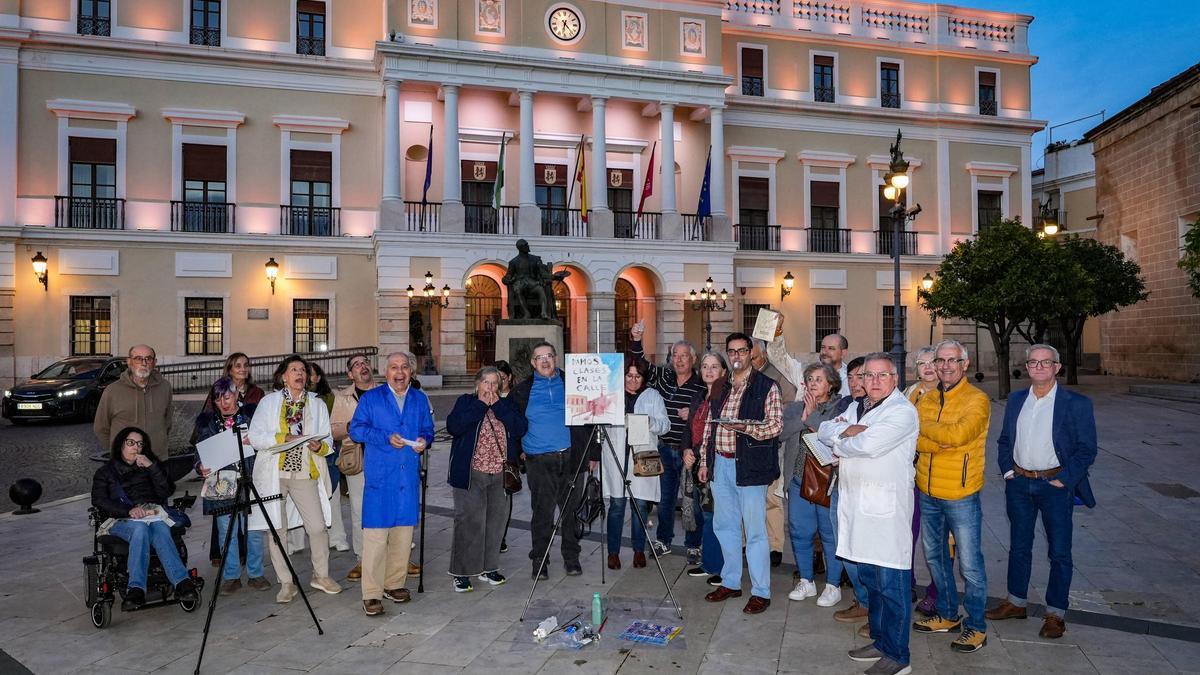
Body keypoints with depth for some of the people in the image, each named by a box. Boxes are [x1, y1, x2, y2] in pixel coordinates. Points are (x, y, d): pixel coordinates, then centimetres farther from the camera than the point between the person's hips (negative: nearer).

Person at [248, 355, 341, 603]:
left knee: (318, 527, -4)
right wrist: (282, 438, -15)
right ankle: (286, 583, 16)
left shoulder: (317, 404, 14)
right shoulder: (268, 401, 8)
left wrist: (319, 446, -12)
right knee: (277, 529, 2)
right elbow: (255, 436, -1)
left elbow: (328, 441, 10)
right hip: (274, 473, -1)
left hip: (305, 473, 1)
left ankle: (321, 575, 16)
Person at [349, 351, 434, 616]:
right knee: (375, 534, -6)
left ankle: (394, 584, 24)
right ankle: (371, 594, 2)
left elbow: (428, 430, 17)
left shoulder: (420, 400, 13)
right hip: (379, 477, -4)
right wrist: (386, 438, -15)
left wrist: (424, 441, -6)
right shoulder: (371, 398, 3)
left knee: (404, 532, 10)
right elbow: (356, 429, -3)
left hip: (409, 476, 4)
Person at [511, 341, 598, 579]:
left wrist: (593, 452, 6)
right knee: (542, 512, 1)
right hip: (539, 461, -1)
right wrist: (517, 452, 8)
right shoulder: (522, 390, 7)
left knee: (572, 510, 8)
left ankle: (571, 558, 22)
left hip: (572, 457, 1)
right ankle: (539, 561, 14)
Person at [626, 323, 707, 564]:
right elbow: (638, 362, 3)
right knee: (665, 497, 17)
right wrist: (635, 340, -11)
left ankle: (693, 545, 22)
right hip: (665, 449, 4)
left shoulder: (702, 386, -6)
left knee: (693, 500, 5)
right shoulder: (661, 377, 5)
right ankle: (663, 540, 32)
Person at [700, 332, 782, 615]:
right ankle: (730, 582, 30)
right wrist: (705, 460, 13)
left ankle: (761, 591, 13)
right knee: (725, 525, 15)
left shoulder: (767, 387, -5)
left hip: (749, 466, -6)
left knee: (755, 530, 1)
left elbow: (775, 425, -11)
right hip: (720, 465, 6)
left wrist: (745, 427, -27)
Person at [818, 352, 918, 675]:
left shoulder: (902, 411, -10)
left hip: (886, 507, -8)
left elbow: (868, 445, -22)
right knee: (869, 578, 18)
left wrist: (839, 444, -4)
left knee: (891, 584, 0)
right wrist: (847, 430, -11)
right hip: (857, 504, 8)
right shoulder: (856, 408, 17)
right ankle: (880, 640, 32)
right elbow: (824, 430, 9)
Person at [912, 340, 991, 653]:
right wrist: (946, 439, -22)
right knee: (935, 556, 18)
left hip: (961, 497, -6)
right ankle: (947, 615, 35)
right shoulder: (927, 398, 6)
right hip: (928, 493, 6)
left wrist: (921, 425, -15)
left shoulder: (976, 400, -11)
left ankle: (976, 626, 21)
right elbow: (915, 441, -5)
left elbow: (958, 434, -27)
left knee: (970, 564, 4)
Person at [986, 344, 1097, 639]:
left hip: (1055, 485, -4)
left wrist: (1063, 480, -14)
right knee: (1019, 546, 15)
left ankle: (1055, 613, 20)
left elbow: (1087, 448, -8)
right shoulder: (1015, 400, 6)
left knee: (1059, 552, 5)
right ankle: (1016, 603, 29)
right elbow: (1004, 440, 14)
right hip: (1019, 484, 4)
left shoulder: (1076, 403, -7)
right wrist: (1007, 470, 2)